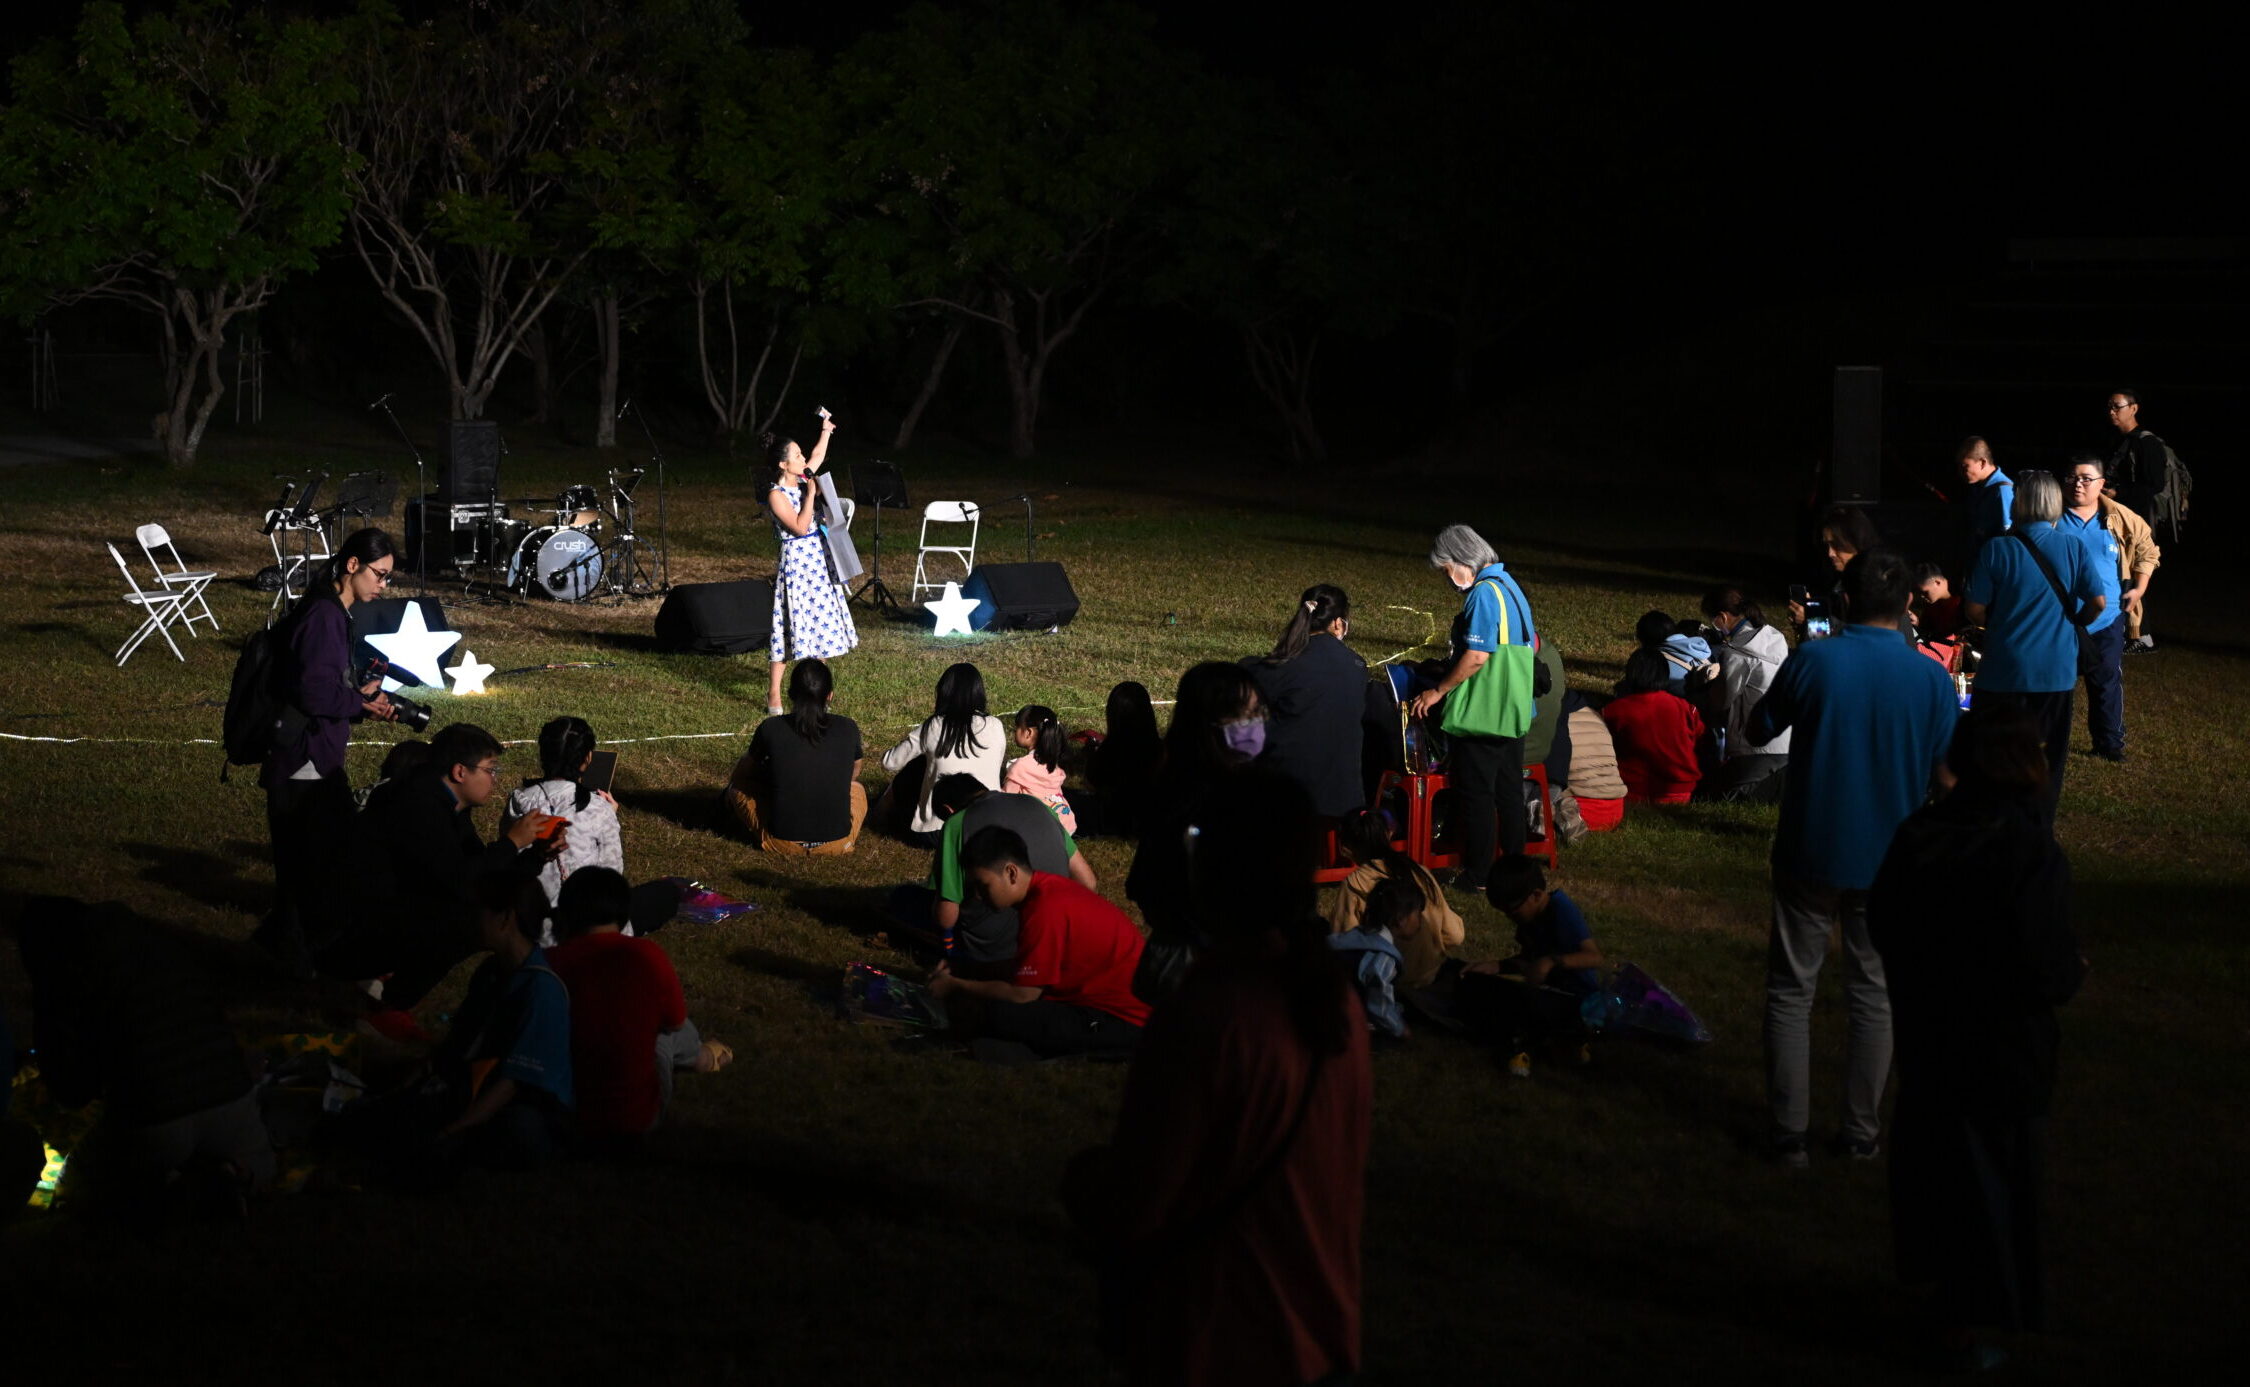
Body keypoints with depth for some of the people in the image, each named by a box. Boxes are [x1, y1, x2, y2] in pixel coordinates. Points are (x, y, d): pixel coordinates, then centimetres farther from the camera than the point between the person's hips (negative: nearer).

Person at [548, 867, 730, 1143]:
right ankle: (701, 1056, 57)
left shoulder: (549, 963, -13)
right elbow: (675, 1021, 3)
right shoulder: (648, 956, -14)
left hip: (566, 1118, 1)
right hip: (639, 1120, -1)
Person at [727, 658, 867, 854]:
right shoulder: (848, 729, -6)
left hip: (782, 843, -1)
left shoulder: (771, 729, -9)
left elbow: (744, 771, 11)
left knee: (737, 785, 23)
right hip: (837, 844, 1)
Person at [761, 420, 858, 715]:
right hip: (796, 564, -8)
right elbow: (800, 527, -23)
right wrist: (810, 494, -19)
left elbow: (818, 457, 27)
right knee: (790, 626, -7)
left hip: (819, 561, 8)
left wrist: (825, 431, 26)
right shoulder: (777, 495, -17)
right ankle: (773, 695, -2)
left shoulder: (802, 481, 6)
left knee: (821, 623, 15)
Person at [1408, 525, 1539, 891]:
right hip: (1514, 712, 9)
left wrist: (1438, 691, -13)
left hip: (1483, 715, -9)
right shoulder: (1509, 587, 13)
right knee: (1509, 791, 14)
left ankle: (1477, 874, 3)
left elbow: (1476, 656, -23)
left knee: (1475, 795, -1)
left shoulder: (1484, 593, -17)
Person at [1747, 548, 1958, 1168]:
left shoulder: (1811, 662, -13)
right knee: (1874, 995, 16)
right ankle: (1861, 1133, 20)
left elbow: (1758, 730, 3)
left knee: (1791, 989, 11)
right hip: (1889, 861, 1)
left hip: (1810, 854, -1)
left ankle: (1790, 1134, 10)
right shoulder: (1932, 679, -9)